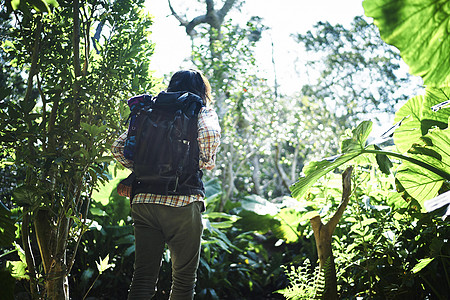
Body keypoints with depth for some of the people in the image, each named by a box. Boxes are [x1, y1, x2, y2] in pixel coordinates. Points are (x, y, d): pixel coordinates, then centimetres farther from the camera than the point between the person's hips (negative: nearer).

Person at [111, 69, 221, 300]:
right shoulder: (204, 113, 5)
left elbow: (119, 147, 10)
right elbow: (209, 135, -17)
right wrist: (207, 162, 2)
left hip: (143, 200, 4)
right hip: (182, 202, -4)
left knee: (143, 278, 7)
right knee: (184, 280, 10)